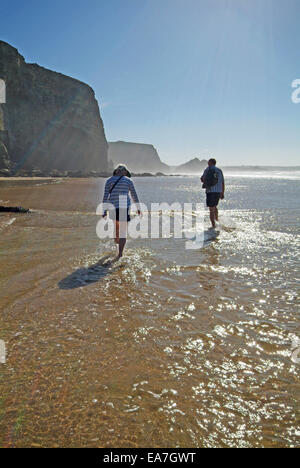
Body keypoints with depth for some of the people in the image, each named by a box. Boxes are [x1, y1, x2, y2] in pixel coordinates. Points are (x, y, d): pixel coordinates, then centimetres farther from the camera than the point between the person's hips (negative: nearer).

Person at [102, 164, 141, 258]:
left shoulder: (109, 180, 4)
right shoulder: (128, 181, 1)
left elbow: (105, 196, -2)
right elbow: (134, 195, 6)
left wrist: (104, 211, 0)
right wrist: (138, 208, 18)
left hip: (113, 207, 3)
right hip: (124, 207, -2)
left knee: (116, 224, 31)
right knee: (123, 231, 2)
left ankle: (116, 241, 50)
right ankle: (120, 253, -3)